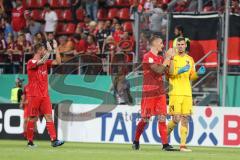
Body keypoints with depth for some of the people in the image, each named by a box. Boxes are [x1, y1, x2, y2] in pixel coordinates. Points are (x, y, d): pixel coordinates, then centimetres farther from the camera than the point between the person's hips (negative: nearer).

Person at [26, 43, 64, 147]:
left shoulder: (45, 62, 14)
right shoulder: (31, 62, -7)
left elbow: (58, 62, 10)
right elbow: (41, 62, -26)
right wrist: (49, 52, -18)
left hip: (45, 95, 6)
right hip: (34, 95, -6)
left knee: (49, 117, -3)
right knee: (33, 118, -1)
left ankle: (54, 140, -10)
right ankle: (30, 141, 9)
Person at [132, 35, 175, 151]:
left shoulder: (160, 58, 17)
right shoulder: (148, 57, -9)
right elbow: (159, 70, -18)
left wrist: (169, 59, 4)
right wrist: (167, 59, -10)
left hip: (160, 92, 7)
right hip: (149, 92, -7)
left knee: (162, 117, -1)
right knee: (145, 118, -1)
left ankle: (165, 144, -5)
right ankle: (136, 141, 16)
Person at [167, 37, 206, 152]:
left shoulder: (190, 59, 16)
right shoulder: (173, 58, 1)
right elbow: (169, 73, -8)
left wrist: (198, 73, 1)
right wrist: (180, 71, -21)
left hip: (187, 93, 5)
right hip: (175, 93, -5)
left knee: (185, 119, 0)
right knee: (176, 119, -9)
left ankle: (183, 145, 1)